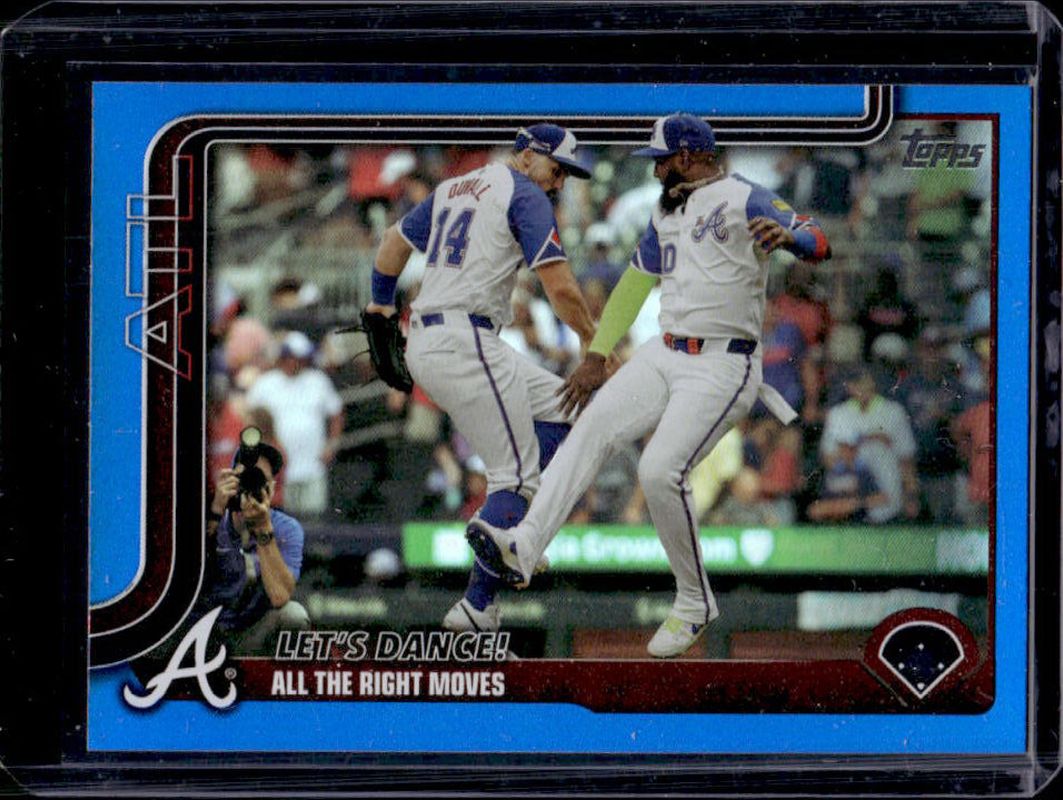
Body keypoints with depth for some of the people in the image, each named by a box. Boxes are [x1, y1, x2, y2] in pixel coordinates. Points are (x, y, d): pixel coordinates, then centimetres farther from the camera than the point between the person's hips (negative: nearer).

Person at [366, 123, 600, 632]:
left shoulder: (452, 189, 22)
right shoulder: (525, 195, -3)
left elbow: (394, 241, 33)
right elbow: (560, 288, -10)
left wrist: (381, 303, 45)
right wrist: (592, 343, 2)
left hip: (421, 343, 9)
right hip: (464, 340, -9)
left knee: (558, 404, 17)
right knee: (516, 472, -7)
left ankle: (508, 536, 7)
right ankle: (476, 605, -13)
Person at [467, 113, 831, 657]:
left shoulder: (743, 200, -7)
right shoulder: (666, 212, 19)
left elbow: (819, 243, -20)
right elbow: (637, 281, 29)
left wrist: (786, 235, -43)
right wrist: (597, 356, 26)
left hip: (722, 367, -8)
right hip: (663, 356, 8)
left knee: (661, 471, -21)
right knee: (593, 427, -14)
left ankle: (694, 603, -4)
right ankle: (523, 549, -26)